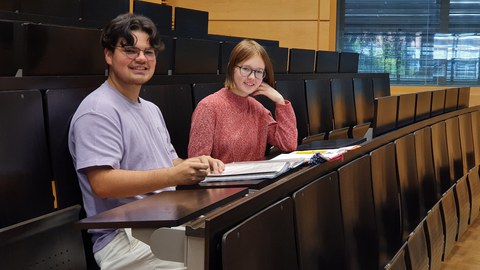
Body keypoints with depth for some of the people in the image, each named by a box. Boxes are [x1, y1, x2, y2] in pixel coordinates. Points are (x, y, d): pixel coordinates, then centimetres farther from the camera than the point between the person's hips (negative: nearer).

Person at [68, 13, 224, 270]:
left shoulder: (151, 109, 19)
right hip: (124, 237, -9)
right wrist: (175, 176, -27)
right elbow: (103, 183, -21)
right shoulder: (98, 111, -12)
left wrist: (196, 165, -2)